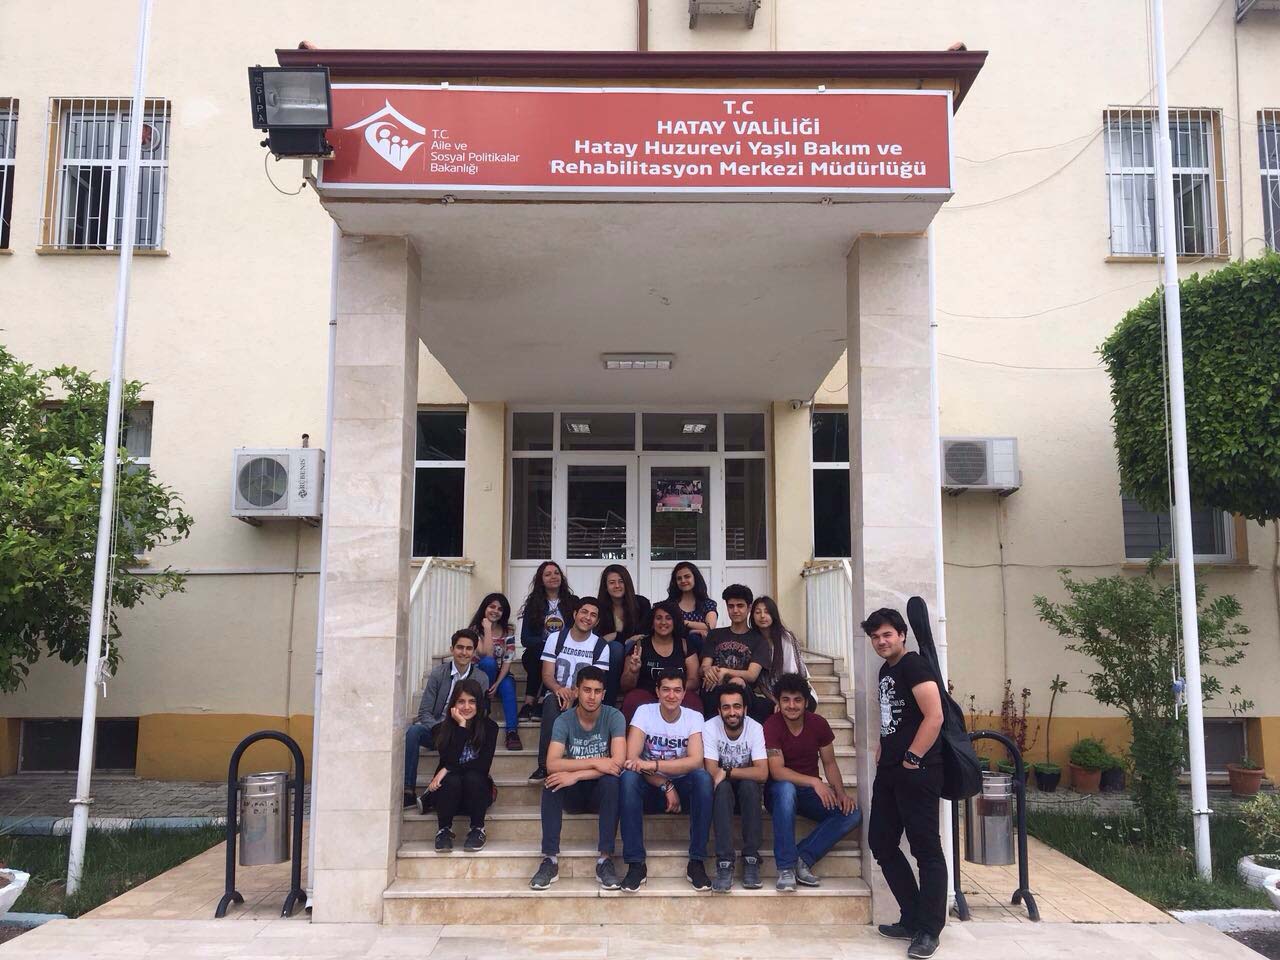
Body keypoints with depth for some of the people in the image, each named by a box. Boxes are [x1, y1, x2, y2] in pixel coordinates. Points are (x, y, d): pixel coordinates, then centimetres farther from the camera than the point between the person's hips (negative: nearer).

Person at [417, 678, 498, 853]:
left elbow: (483, 765, -16)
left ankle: (478, 829, -17)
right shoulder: (442, 728, -5)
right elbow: (449, 761, -21)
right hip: (450, 794, 0)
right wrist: (461, 726, -21)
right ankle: (444, 830, -15)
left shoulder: (489, 727, -6)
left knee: (472, 777, -32)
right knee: (451, 780, -32)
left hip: (478, 790, 0)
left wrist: (448, 770, -21)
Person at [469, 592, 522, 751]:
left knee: (508, 686, -33)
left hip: (501, 674, 1)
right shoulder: (476, 629, -7)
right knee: (489, 662, -34)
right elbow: (486, 654, -23)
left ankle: (512, 731, -40)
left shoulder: (508, 631, 0)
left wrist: (497, 683, -22)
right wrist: (487, 629, -21)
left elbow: (508, 660, -9)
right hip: (481, 673, -1)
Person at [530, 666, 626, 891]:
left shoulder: (614, 717, -11)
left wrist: (576, 775, -30)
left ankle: (605, 859, -30)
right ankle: (550, 859, -27)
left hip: (601, 791, -1)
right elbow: (552, 764, -23)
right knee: (553, 780, -30)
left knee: (611, 780, -34)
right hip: (573, 795, 1)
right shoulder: (564, 720, -9)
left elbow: (619, 761, -24)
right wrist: (594, 762, -30)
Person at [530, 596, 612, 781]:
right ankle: (545, 764, -34)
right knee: (552, 703, -36)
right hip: (557, 693, 0)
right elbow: (547, 675, 0)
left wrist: (575, 694, -25)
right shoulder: (555, 639, 7)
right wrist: (559, 689, -24)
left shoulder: (601, 647, 5)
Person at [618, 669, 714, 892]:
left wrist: (652, 764, -33)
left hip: (683, 787, 0)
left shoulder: (694, 717, -6)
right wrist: (666, 786, -23)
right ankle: (636, 864, -27)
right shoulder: (644, 712, -7)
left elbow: (695, 761, -22)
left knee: (703, 777, -31)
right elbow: (632, 759, -17)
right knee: (628, 777, -32)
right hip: (651, 788, 0)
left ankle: (696, 863, -23)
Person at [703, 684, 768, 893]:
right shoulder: (710, 727, -18)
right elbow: (712, 772, -23)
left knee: (749, 785, -34)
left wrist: (727, 771, -32)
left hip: (749, 789, 0)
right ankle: (724, 863, -35)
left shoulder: (755, 729, -17)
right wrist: (744, 771, -27)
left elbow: (762, 773, -27)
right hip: (721, 791, 0)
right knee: (722, 787, -34)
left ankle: (751, 859, -25)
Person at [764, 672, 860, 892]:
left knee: (852, 813, -19)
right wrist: (814, 782, -36)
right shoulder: (771, 726, -16)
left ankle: (803, 859, -18)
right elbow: (777, 771, -24)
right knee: (786, 789, -40)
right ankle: (786, 868, -33)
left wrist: (840, 793, -13)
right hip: (780, 791, -4)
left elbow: (829, 763, 5)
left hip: (811, 792, 4)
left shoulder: (819, 724, -2)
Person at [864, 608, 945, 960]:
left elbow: (934, 716, -18)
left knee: (926, 849, -3)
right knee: (881, 843, 12)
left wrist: (912, 759, -16)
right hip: (889, 772, 10)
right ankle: (913, 919, 21)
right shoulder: (885, 670, 17)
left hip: (917, 772, -10)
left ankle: (929, 930, 4)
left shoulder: (914, 666, -10)